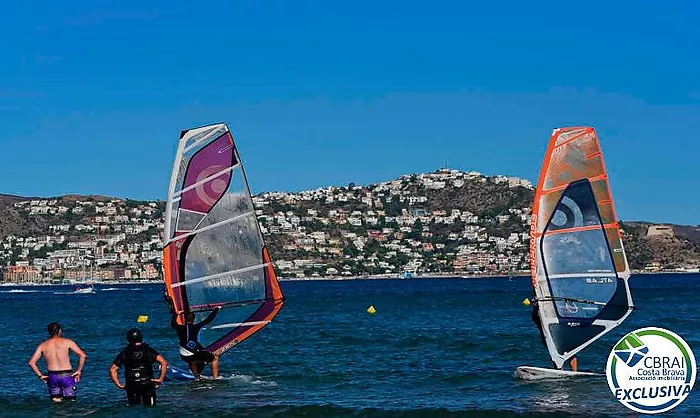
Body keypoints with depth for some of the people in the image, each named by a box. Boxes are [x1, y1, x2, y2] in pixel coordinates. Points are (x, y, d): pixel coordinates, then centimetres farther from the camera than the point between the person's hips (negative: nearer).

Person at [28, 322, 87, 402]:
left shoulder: (43, 345, 8)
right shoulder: (67, 342, 0)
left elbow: (31, 362, 4)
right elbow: (83, 355, -7)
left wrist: (40, 375, 9)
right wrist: (79, 370, 1)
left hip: (52, 377, 2)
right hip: (67, 376, -2)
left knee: (56, 400, 15)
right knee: (71, 401, 4)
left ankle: (56, 398, -14)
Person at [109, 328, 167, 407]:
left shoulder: (124, 353, 5)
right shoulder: (149, 350, 4)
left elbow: (112, 369, -1)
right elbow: (164, 363, -7)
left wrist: (119, 385, 1)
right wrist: (161, 379, -3)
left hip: (131, 387, 1)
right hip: (148, 385, -1)